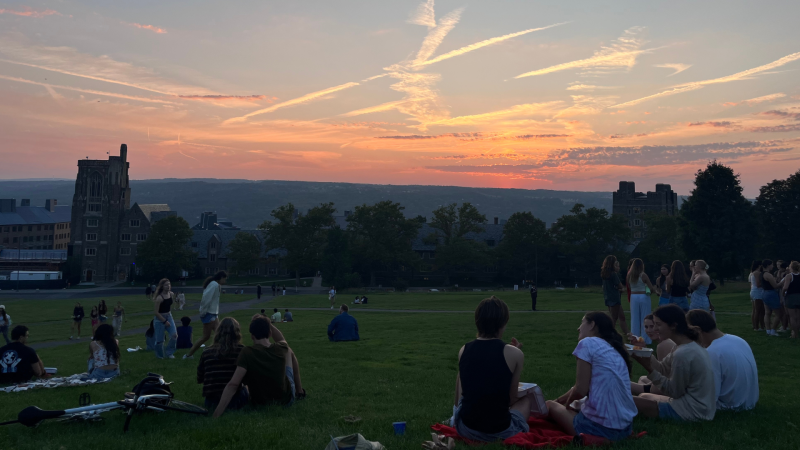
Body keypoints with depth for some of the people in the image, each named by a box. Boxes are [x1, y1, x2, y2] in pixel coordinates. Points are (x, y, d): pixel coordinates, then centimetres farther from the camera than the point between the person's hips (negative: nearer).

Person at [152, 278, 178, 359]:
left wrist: (169, 315, 16)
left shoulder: (172, 294, -3)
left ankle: (169, 353, 9)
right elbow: (156, 312, -20)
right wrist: (165, 321, -16)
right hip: (160, 318, -6)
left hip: (169, 316, 6)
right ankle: (160, 355, 26)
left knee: (174, 335, -8)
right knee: (160, 339, 2)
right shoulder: (159, 298, -23)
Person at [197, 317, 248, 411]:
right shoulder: (241, 350, -8)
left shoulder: (206, 352, 1)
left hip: (210, 402, 4)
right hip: (233, 401, -4)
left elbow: (199, 380, 12)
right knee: (245, 390, 29)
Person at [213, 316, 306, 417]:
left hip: (261, 402, -1)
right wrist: (267, 324, 10)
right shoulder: (281, 349, -13)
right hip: (286, 399, 2)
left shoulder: (246, 353, -23)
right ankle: (299, 391, 34)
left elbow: (232, 385, -32)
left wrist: (216, 415, -34)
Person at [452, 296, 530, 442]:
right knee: (526, 399, 27)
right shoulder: (514, 354, -8)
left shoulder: (463, 350, 2)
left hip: (465, 428, 4)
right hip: (500, 432, -3)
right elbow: (511, 398, 2)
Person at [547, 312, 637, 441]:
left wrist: (567, 402, 10)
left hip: (600, 426, -8)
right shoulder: (615, 350, 17)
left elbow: (581, 389, -11)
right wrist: (559, 400, 30)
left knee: (550, 405, 20)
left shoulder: (588, 343, -7)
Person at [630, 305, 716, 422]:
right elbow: (663, 368, 6)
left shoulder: (682, 354, -26)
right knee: (643, 396, 25)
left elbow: (674, 392, -16)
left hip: (692, 411, -10)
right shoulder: (690, 346, 5)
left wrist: (649, 369, -17)